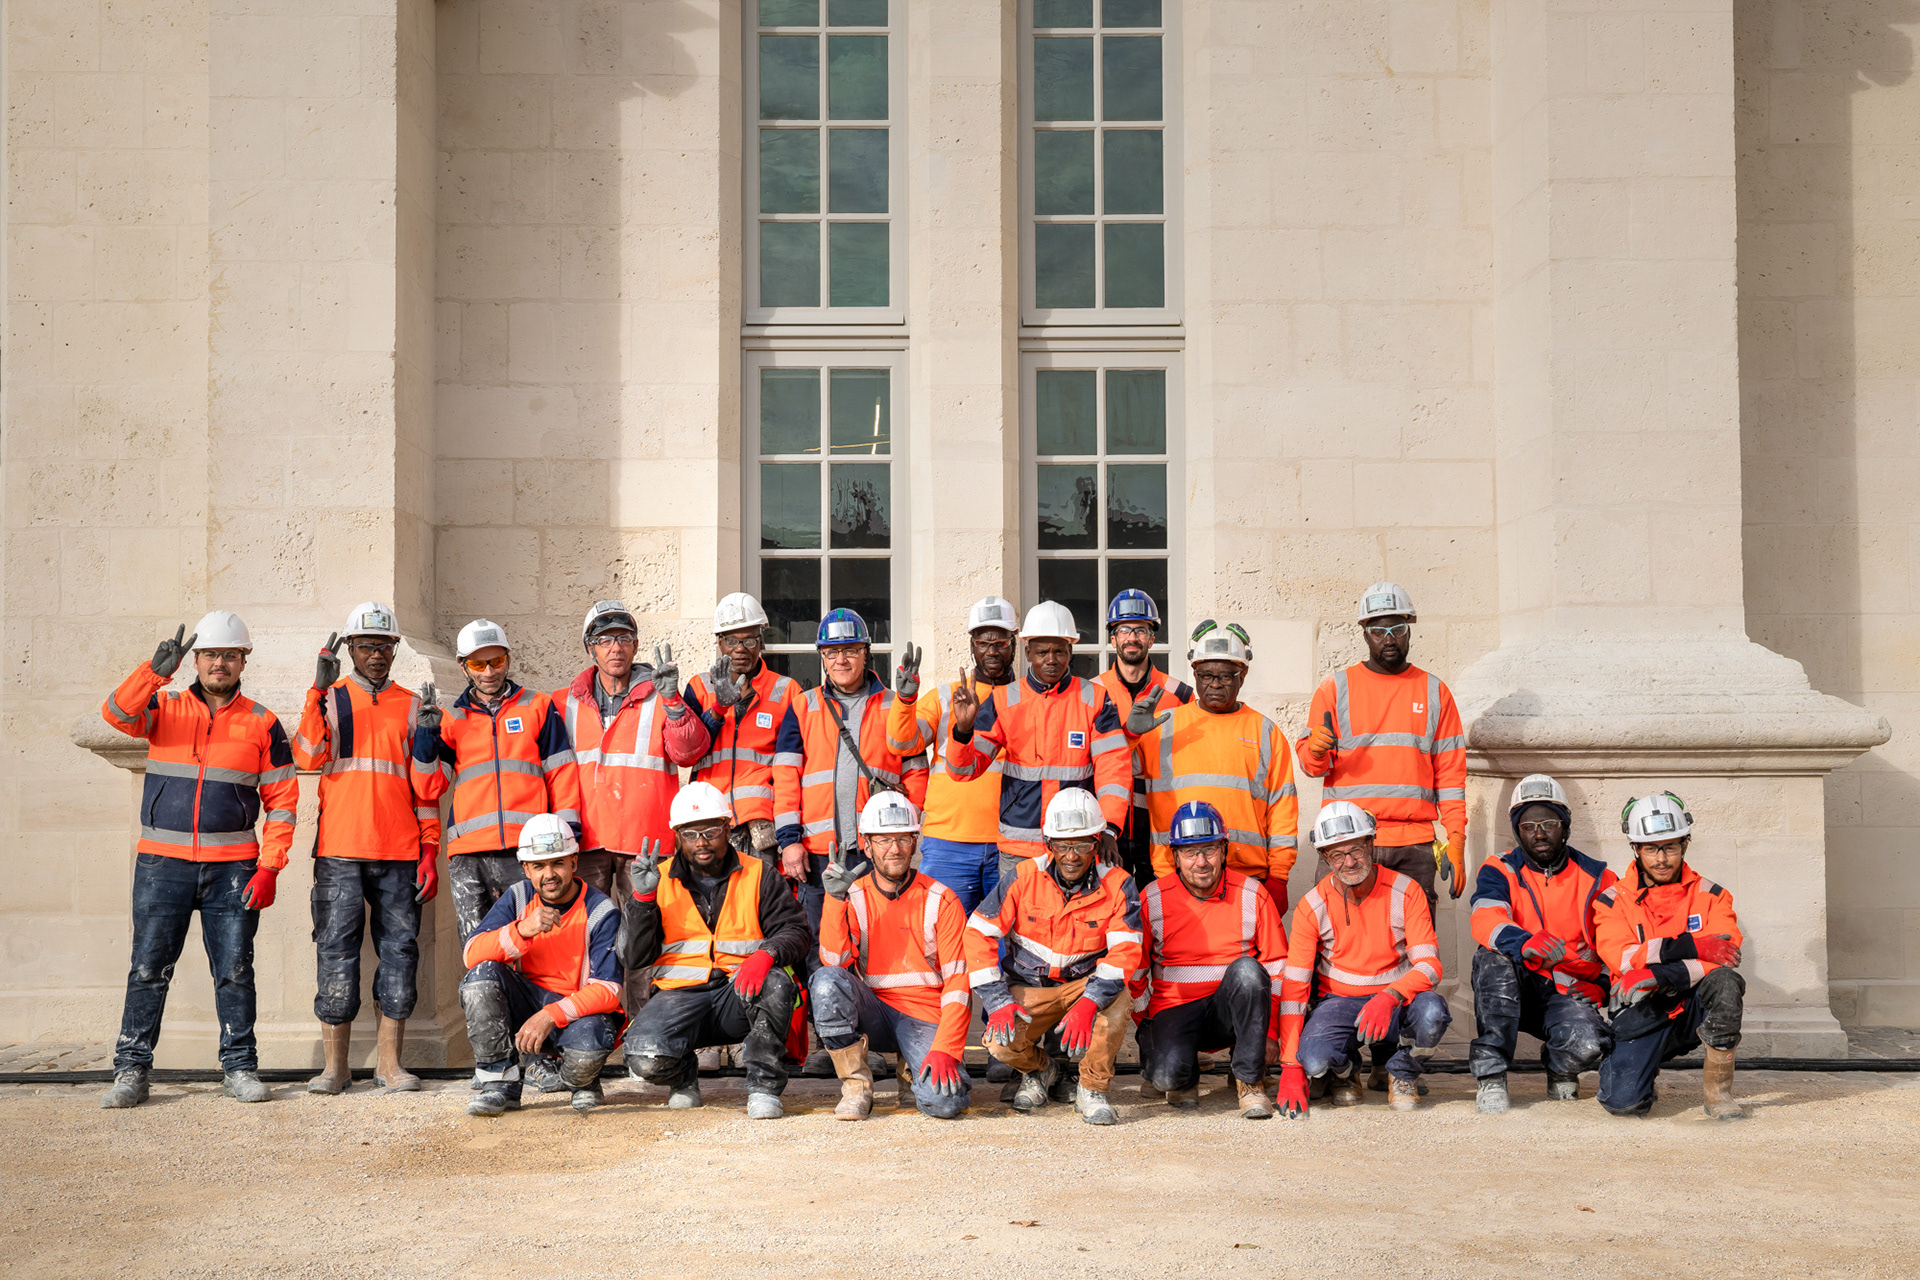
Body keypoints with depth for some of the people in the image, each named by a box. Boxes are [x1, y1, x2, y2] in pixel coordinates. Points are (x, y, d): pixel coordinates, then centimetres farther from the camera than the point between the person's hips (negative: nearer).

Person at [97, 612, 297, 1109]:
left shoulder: (262, 724, 6)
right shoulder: (164, 709, 8)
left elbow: (281, 801, 4)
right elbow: (116, 714, -14)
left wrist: (269, 867, -5)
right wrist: (154, 672, -28)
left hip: (233, 867, 0)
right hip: (162, 863, 0)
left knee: (235, 970, 3)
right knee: (149, 968, 0)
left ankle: (240, 1068, 12)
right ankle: (131, 1071, 7)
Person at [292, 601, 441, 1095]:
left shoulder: (411, 707, 13)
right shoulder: (330, 699, 10)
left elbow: (425, 786, 12)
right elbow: (307, 757, -9)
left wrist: (430, 850, 5)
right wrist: (319, 690, -15)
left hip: (400, 852, 2)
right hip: (339, 850, -1)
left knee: (399, 950, 2)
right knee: (335, 950, -2)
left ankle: (389, 1063, 9)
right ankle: (334, 1065, 4)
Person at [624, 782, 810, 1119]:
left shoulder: (758, 877, 7)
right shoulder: (661, 881, 8)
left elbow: (795, 931, -2)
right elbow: (636, 958, 3)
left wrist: (766, 954, -25)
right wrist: (643, 898, -12)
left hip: (741, 992, 0)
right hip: (680, 993, 1)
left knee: (775, 982, -35)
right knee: (646, 1056, -28)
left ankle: (764, 1086, -17)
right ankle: (684, 1078, 10)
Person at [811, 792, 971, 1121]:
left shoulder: (940, 901, -3)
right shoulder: (854, 898, 2)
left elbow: (958, 980, -7)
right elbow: (834, 962, -13)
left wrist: (945, 1049, -19)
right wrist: (835, 897, -24)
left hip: (925, 1019, -1)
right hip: (874, 1014, 2)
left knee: (945, 1102, -28)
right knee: (827, 981, -30)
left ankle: (917, 1072, 10)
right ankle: (856, 1083, -12)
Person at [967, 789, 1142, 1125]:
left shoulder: (1116, 885, -12)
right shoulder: (1025, 878, -11)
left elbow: (1126, 951, -21)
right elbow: (978, 934, -11)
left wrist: (1088, 1003, -38)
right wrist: (998, 1002, -22)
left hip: (1086, 984, -1)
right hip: (1028, 989, 1)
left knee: (1118, 998, -34)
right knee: (1001, 1043, -26)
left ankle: (1092, 1088, -10)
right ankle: (1039, 1069, 13)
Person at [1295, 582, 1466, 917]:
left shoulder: (1435, 692, 13)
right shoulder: (1335, 688, 8)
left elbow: (1450, 773, 11)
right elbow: (1309, 763, 6)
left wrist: (1456, 839, 2)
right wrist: (1316, 752, -18)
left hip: (1414, 845, 1)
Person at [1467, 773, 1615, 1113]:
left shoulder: (1596, 878, 5)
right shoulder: (1500, 872, -2)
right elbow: (1485, 920, -23)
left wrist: (1602, 986, -6)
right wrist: (1526, 942, -44)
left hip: (1568, 993, 0)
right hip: (1514, 989, 0)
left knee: (1589, 1045, -32)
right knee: (1492, 955, -34)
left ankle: (1559, 1066, 8)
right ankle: (1490, 1073, -28)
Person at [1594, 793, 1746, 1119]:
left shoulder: (1710, 895, 6)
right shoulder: (1614, 900, 3)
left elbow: (1725, 955, -11)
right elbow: (1622, 957, -14)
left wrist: (1659, 975, -24)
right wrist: (1692, 947, -24)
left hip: (1694, 1007, 1)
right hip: (1642, 1012, -1)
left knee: (1724, 981, -34)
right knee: (1625, 1102, -22)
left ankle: (1718, 1089, -17)